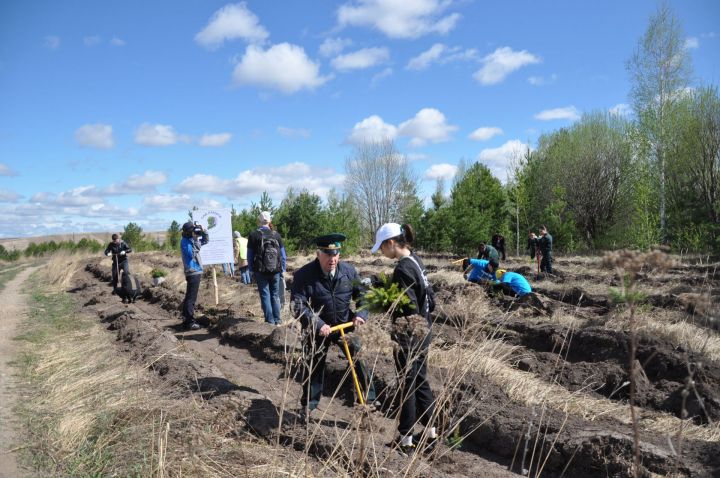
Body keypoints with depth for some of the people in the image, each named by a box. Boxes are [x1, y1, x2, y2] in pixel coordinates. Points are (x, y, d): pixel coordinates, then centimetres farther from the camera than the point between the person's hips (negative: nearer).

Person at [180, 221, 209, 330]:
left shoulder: (192, 240, 14)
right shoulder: (185, 241, -12)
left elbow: (205, 241, 25)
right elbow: (191, 253, -25)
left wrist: (204, 231, 7)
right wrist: (196, 239, -23)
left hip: (196, 271, 10)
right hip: (193, 272, -10)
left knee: (189, 297, 15)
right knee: (191, 298, -10)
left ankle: (186, 319, 23)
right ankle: (190, 322, -9)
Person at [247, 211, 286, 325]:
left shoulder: (254, 235, -4)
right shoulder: (276, 235, 2)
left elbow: (250, 255, 0)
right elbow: (283, 255, 5)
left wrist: (251, 270, 8)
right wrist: (282, 270, 13)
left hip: (261, 271, -2)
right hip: (276, 271, 2)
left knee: (265, 296, 3)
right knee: (275, 296, 11)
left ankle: (270, 321, 0)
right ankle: (277, 321, 13)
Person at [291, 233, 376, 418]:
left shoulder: (349, 271, -9)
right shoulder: (304, 275, -19)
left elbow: (362, 294, 3)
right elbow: (297, 305, -22)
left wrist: (360, 314, -14)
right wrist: (317, 324, -31)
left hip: (345, 325, 2)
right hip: (318, 328, -2)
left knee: (359, 360, 8)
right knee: (313, 366, 10)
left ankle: (370, 398, 27)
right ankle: (308, 404, 29)